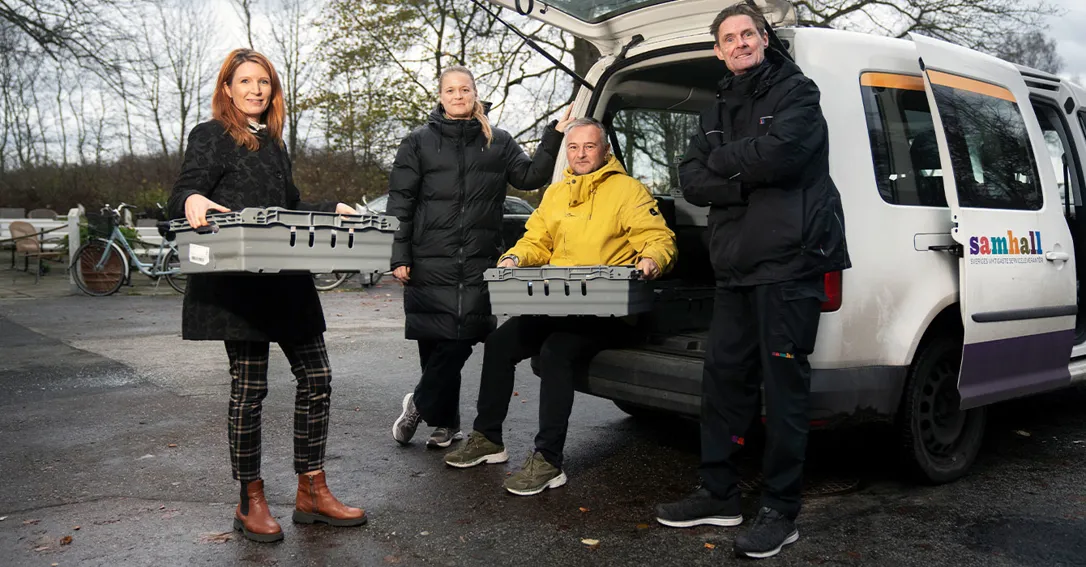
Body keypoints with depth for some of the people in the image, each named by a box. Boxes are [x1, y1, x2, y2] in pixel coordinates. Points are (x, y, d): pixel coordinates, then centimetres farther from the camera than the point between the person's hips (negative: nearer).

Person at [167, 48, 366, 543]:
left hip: (286, 278, 7)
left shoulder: (272, 143, 22)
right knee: (249, 387, -3)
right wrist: (193, 201, -32)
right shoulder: (211, 136, 2)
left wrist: (333, 209, 16)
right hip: (238, 283, -7)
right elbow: (182, 195, -10)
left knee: (315, 377, 4)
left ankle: (312, 493, 14)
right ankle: (250, 503, 11)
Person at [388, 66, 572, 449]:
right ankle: (446, 423, 17)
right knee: (436, 341, 2)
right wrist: (398, 256, -5)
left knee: (459, 339, -5)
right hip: (430, 263, -1)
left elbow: (530, 177, 6)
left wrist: (553, 137, -4)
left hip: (478, 264, 1)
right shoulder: (419, 142, 7)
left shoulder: (498, 142, 14)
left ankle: (420, 404, 16)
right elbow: (400, 202, 3)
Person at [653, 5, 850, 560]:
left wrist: (720, 160, -3)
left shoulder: (796, 92, 1)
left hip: (789, 261, -6)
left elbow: (780, 152, -19)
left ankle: (780, 512, 6)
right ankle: (719, 495, 20)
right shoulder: (716, 112, 20)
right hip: (735, 265, 7)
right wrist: (747, 181, -11)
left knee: (783, 386, -4)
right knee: (723, 376, 8)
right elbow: (691, 181, 7)